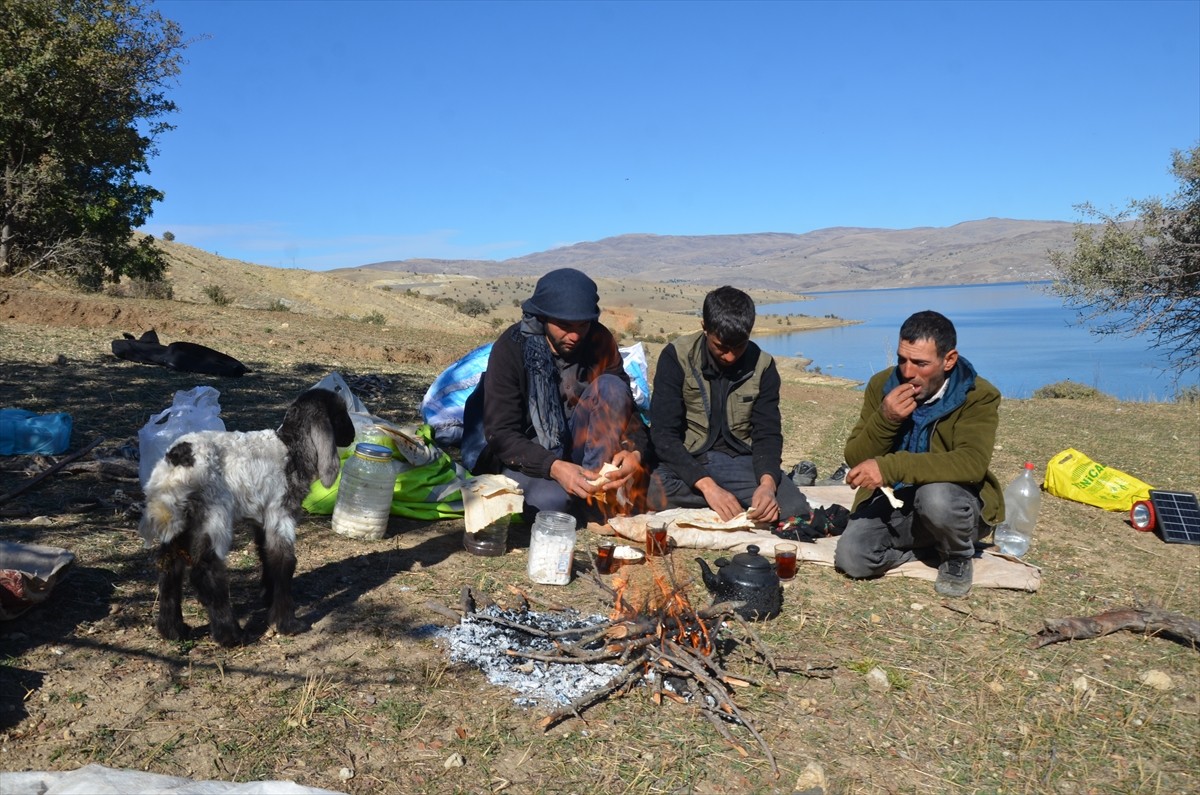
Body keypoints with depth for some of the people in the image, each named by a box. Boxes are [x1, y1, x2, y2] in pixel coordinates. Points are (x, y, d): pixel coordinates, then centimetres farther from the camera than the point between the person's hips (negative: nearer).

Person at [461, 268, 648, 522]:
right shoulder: (512, 348, -17)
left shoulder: (600, 341, -9)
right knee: (550, 501, -35)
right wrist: (555, 468, -36)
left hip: (575, 443, 3)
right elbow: (500, 433, -20)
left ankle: (599, 492, -24)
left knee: (610, 386, -22)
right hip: (527, 454, -3)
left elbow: (625, 406, -6)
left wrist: (634, 451, -30)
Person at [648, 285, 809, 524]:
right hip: (688, 462, -1)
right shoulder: (676, 358, -10)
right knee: (658, 494, -36)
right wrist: (707, 486, -30)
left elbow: (768, 434, -3)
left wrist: (767, 482, -26)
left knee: (795, 509, -26)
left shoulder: (762, 365, -2)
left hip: (741, 461, 2)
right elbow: (664, 435, -16)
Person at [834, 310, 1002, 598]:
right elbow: (855, 461, -6)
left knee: (935, 495, -37)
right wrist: (885, 419, -26)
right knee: (851, 557, -22)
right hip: (892, 502, 3)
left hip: (955, 505, -3)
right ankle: (924, 545, 8)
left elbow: (972, 463, -33)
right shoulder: (882, 385, -6)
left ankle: (958, 559, -3)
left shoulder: (978, 396, -16)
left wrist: (890, 467, -41)